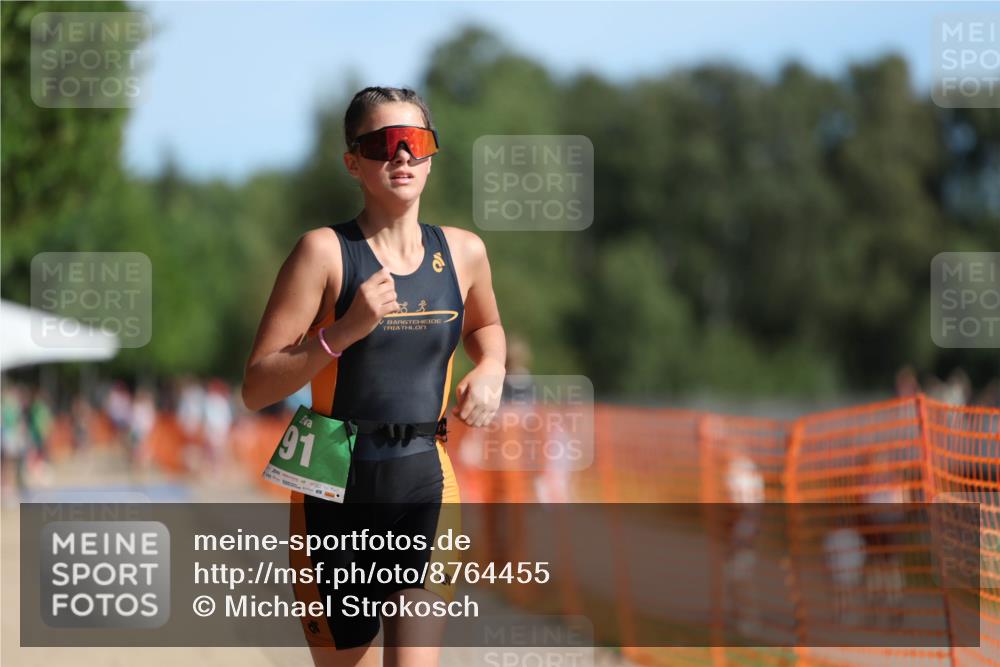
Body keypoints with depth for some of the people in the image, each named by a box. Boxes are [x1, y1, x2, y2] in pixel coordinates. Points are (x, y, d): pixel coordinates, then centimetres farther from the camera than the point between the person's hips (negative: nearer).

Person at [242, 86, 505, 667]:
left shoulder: (462, 252, 4)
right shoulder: (326, 252, -8)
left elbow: (484, 326, 29)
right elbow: (257, 390, -10)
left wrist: (491, 369, 7)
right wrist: (344, 331, -21)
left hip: (425, 486, 2)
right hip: (335, 489, -2)